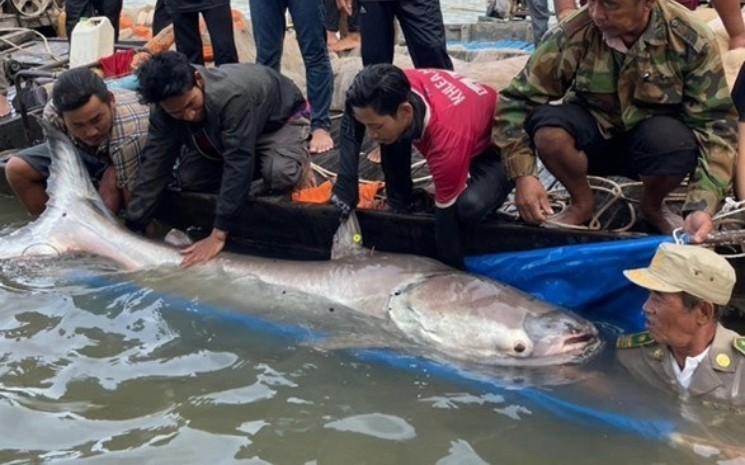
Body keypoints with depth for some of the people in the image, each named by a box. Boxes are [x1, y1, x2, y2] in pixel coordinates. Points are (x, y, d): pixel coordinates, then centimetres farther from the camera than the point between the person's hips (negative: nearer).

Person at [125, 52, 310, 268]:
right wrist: (133, 229, -28)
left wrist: (218, 235, -46)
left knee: (279, 175, -35)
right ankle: (258, 163, 8)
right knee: (188, 179, -14)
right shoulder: (165, 110, -26)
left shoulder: (233, 96, -45)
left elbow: (238, 163, -45)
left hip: (279, 120, -5)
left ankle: (297, 154, 1)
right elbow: (154, 166, -23)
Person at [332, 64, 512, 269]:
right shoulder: (397, 91, -27)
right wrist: (344, 190, -13)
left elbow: (446, 216, -32)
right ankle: (399, 205, 4)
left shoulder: (448, 141, -43)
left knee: (469, 206, -35)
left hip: (498, 146, -6)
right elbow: (353, 116, -6)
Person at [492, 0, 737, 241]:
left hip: (654, 138, 0)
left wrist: (702, 207, -34)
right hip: (594, 135, 1)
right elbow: (516, 100, -16)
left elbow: (715, 123, -22)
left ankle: (651, 206, 0)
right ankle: (582, 203, -1)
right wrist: (523, 175, -28)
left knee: (677, 141, -36)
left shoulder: (690, 39, -21)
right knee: (548, 129, -32)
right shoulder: (572, 34, -21)